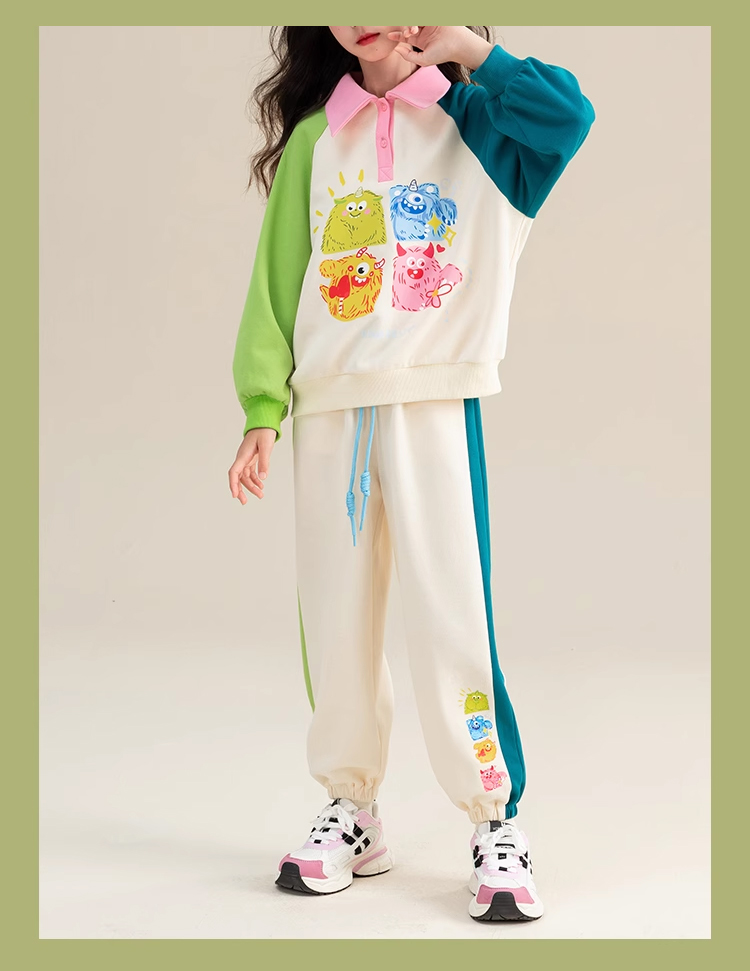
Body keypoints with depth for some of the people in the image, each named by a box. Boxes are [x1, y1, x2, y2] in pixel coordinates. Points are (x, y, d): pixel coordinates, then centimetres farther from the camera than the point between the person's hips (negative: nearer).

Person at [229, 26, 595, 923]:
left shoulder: (472, 119, 3)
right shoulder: (313, 140, 10)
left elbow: (566, 113, -18)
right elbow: (276, 282, 8)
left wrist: (466, 48, -9)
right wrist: (262, 411, 2)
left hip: (436, 406, -3)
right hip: (329, 412, 4)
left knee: (452, 614, -8)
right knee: (335, 620, 8)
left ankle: (496, 821, 4)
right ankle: (351, 811, 22)